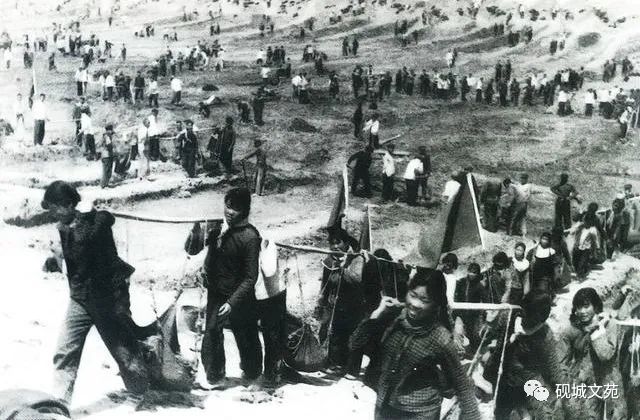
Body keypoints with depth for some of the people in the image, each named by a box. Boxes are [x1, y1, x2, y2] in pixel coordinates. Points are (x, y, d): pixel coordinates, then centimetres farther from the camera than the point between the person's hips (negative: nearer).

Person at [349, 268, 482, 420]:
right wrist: (376, 315, -18)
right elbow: (356, 345, -7)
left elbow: (461, 383, -10)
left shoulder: (440, 338, -21)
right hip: (384, 407, 5)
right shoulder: (394, 316, -10)